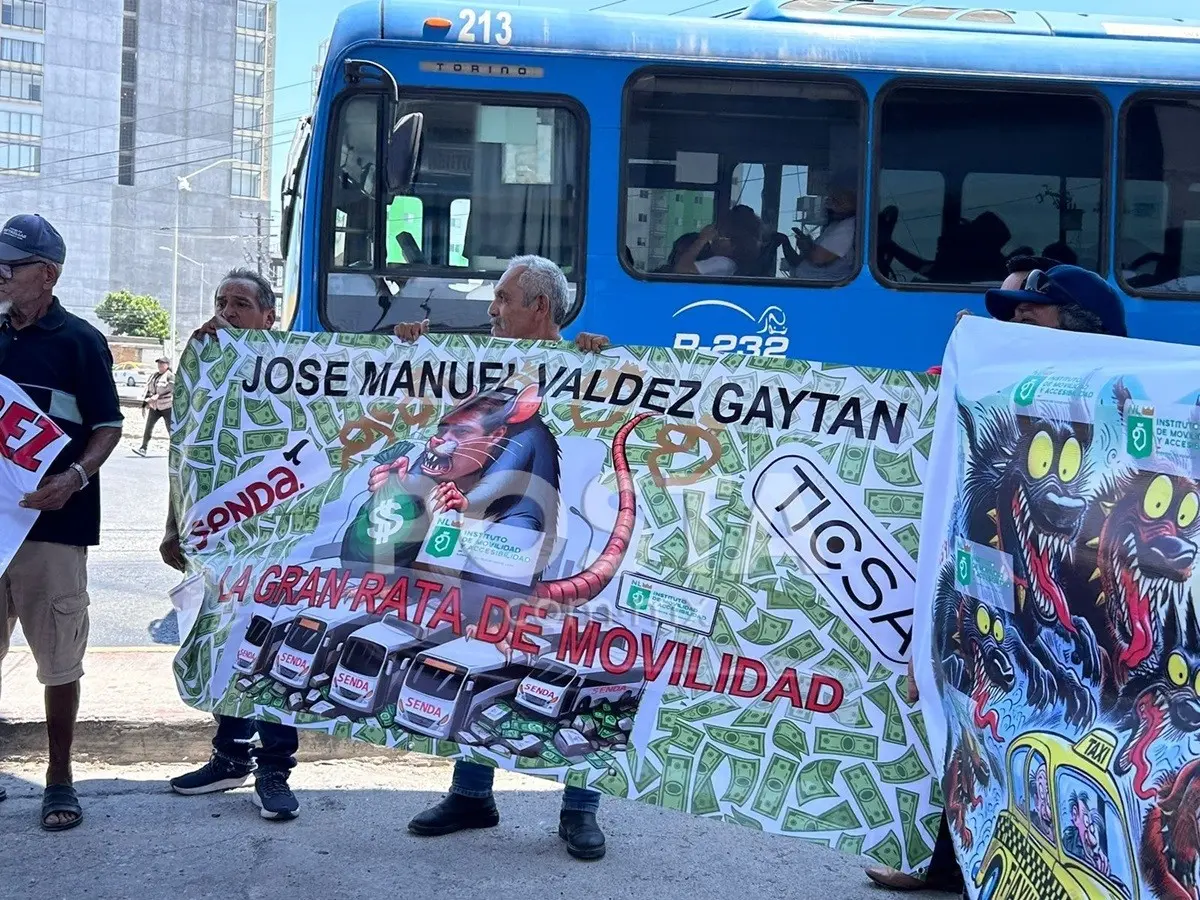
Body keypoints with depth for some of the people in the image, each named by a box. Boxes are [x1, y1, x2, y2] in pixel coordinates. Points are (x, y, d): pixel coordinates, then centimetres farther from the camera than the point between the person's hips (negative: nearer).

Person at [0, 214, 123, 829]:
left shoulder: (78, 341, -3)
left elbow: (109, 425, -5)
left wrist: (74, 477, -21)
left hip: (52, 524, -5)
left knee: (59, 661, 2)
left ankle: (59, 781, 13)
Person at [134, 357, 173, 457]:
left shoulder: (170, 376, -9)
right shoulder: (154, 376, 13)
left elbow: (170, 388, -26)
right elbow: (148, 390, 17)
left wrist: (158, 396, -37)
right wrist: (144, 404, 11)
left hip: (167, 406, -6)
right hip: (155, 407, 6)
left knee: (171, 429, 1)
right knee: (148, 426, -7)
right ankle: (143, 448, -12)